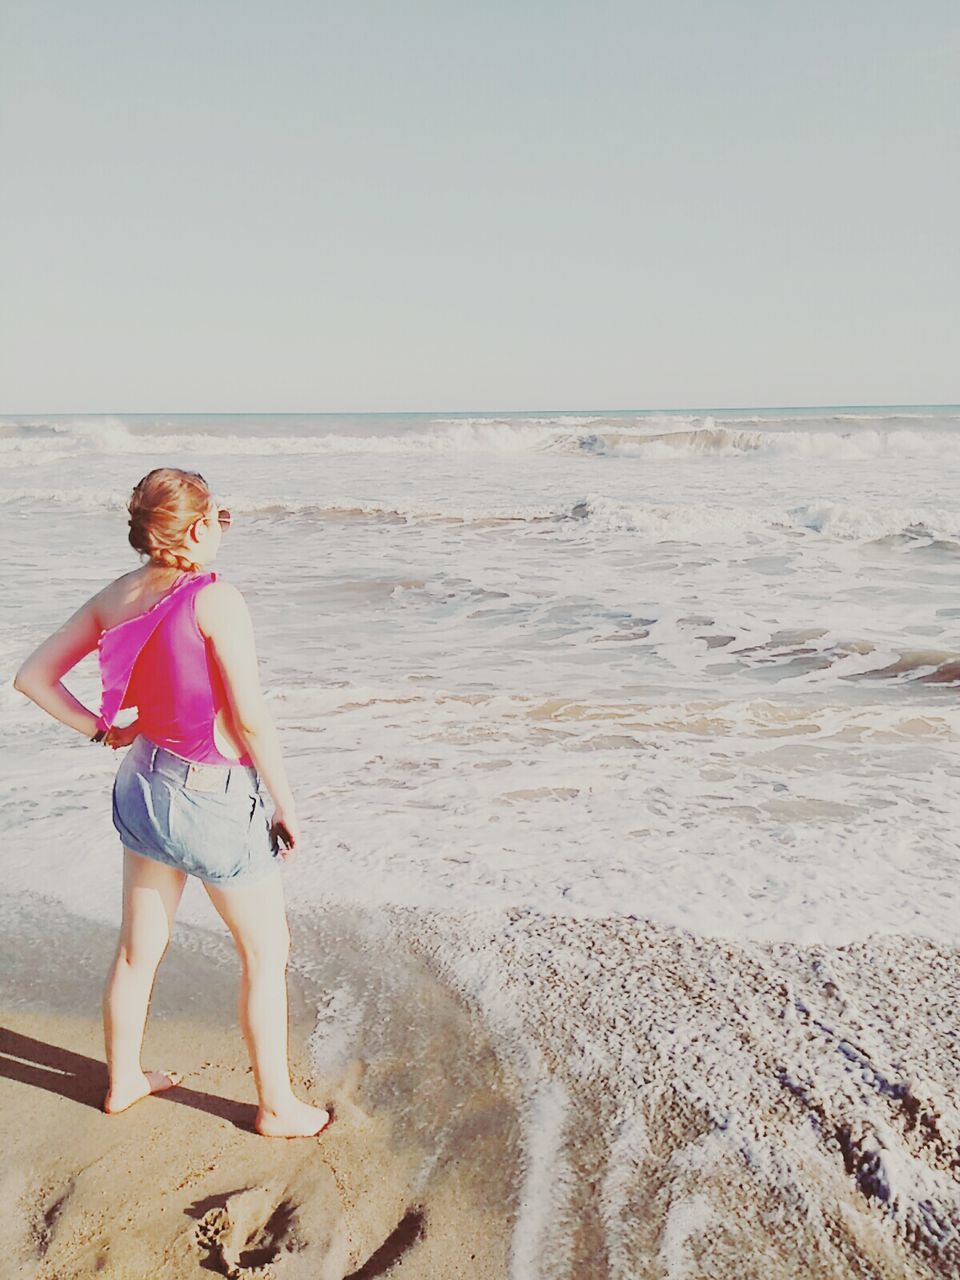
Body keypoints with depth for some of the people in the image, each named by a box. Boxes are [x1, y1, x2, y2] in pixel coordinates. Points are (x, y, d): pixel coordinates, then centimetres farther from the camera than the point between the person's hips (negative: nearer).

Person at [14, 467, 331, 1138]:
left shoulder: (114, 598, -1)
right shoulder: (217, 601, -22)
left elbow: (33, 675, 3)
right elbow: (252, 720, -21)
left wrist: (98, 730, 9)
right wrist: (287, 806, -11)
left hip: (144, 781, 7)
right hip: (214, 799, -7)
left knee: (139, 948, 23)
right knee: (267, 954, 12)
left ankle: (124, 1080, 43)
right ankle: (277, 1106, 26)